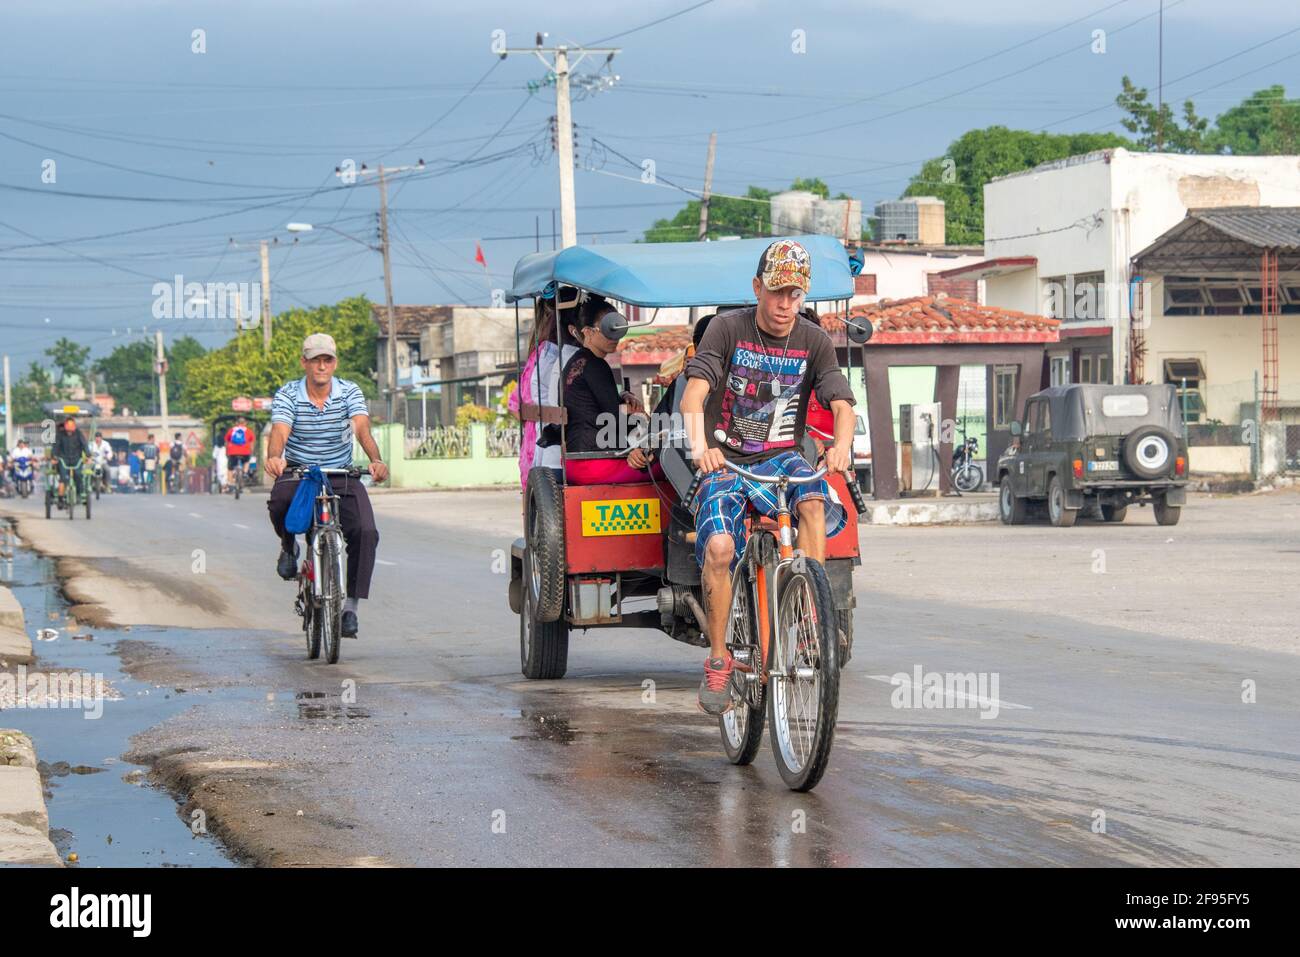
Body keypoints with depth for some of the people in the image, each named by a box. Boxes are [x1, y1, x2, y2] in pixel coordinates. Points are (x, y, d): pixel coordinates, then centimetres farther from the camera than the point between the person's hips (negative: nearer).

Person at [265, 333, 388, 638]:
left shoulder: (350, 392, -6)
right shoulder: (287, 395, -9)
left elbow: (362, 429, -21)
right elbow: (280, 432, -26)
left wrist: (375, 460, -42)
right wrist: (274, 458, -49)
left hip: (341, 475, 1)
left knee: (365, 532, -21)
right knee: (279, 501, -37)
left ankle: (350, 606, -10)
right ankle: (288, 545, -1)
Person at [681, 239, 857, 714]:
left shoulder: (814, 341, -1)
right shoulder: (727, 328, -7)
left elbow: (841, 403, -12)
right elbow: (694, 392, -19)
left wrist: (842, 443, -36)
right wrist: (699, 443, -39)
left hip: (781, 459, 1)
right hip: (727, 461, -1)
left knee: (815, 503, -33)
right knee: (719, 547, -26)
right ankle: (718, 660, -9)